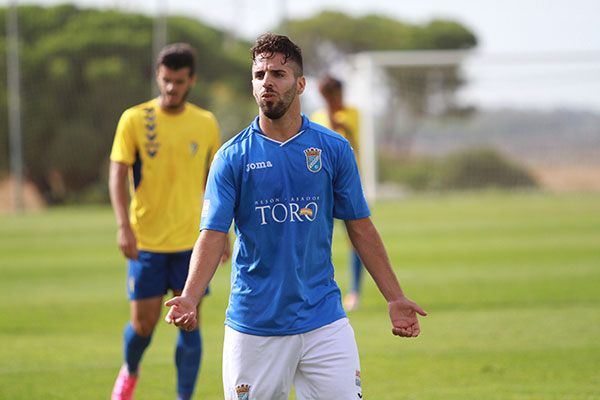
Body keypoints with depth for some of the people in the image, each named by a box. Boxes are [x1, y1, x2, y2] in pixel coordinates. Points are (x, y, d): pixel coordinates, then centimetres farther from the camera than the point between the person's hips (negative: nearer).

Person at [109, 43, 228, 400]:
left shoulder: (206, 124, 3)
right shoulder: (134, 120, -4)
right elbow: (118, 175, -6)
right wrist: (124, 227, -18)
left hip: (191, 241, 1)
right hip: (146, 242, -1)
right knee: (144, 323, 1)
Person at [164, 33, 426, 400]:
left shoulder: (334, 149, 4)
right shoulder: (232, 157, 0)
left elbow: (360, 227, 10)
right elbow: (213, 235, -6)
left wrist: (395, 298, 7)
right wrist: (190, 298, -22)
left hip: (324, 321, 1)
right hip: (254, 325, -1)